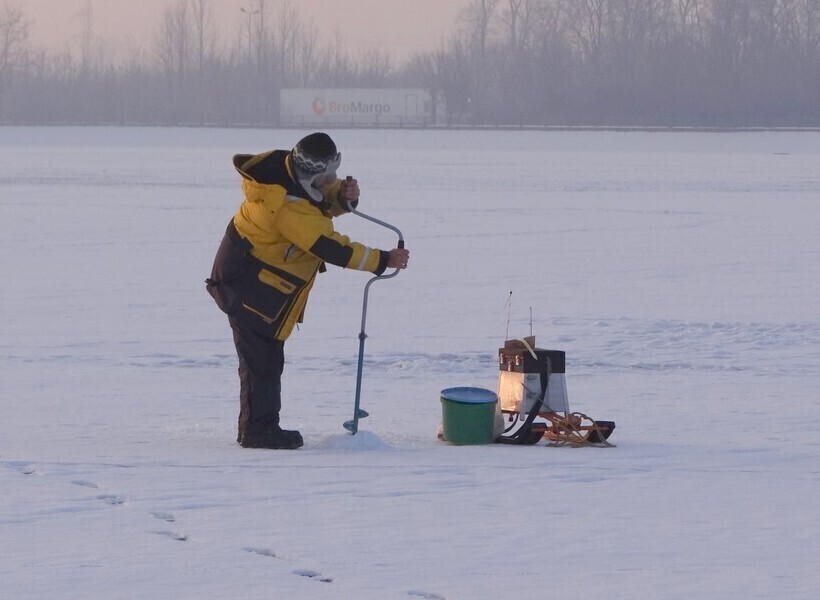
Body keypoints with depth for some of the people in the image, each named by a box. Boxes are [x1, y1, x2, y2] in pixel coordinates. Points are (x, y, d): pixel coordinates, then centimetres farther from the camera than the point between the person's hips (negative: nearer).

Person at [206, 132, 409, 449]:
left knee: (266, 358, 16)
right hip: (248, 286, -10)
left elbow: (324, 201, 8)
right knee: (262, 358, -6)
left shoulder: (286, 167, -5)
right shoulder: (290, 208, -32)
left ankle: (258, 426, 23)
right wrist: (383, 260, -17)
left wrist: (344, 195, -17)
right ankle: (258, 429, 0)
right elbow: (332, 249, -25)